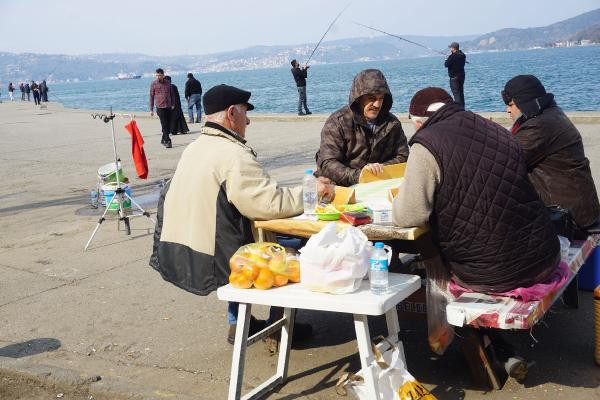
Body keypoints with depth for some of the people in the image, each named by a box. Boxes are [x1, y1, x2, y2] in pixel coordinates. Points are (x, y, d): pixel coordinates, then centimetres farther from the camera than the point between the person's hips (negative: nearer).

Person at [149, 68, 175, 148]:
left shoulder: (168, 84, 8)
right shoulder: (154, 84, 0)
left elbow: (171, 94, 18)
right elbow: (151, 97, 4)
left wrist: (173, 105, 9)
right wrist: (151, 109, 1)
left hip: (169, 107, 4)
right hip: (160, 107, -4)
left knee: (168, 125, 8)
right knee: (164, 125, -9)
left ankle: (163, 140, 23)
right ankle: (168, 141, -9)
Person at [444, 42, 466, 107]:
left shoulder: (452, 56, -18)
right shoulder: (463, 55, 7)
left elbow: (446, 65, -15)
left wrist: (447, 59, 6)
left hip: (454, 77, -8)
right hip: (462, 76, 8)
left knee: (456, 93, -6)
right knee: (461, 92, 15)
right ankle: (462, 107, 20)